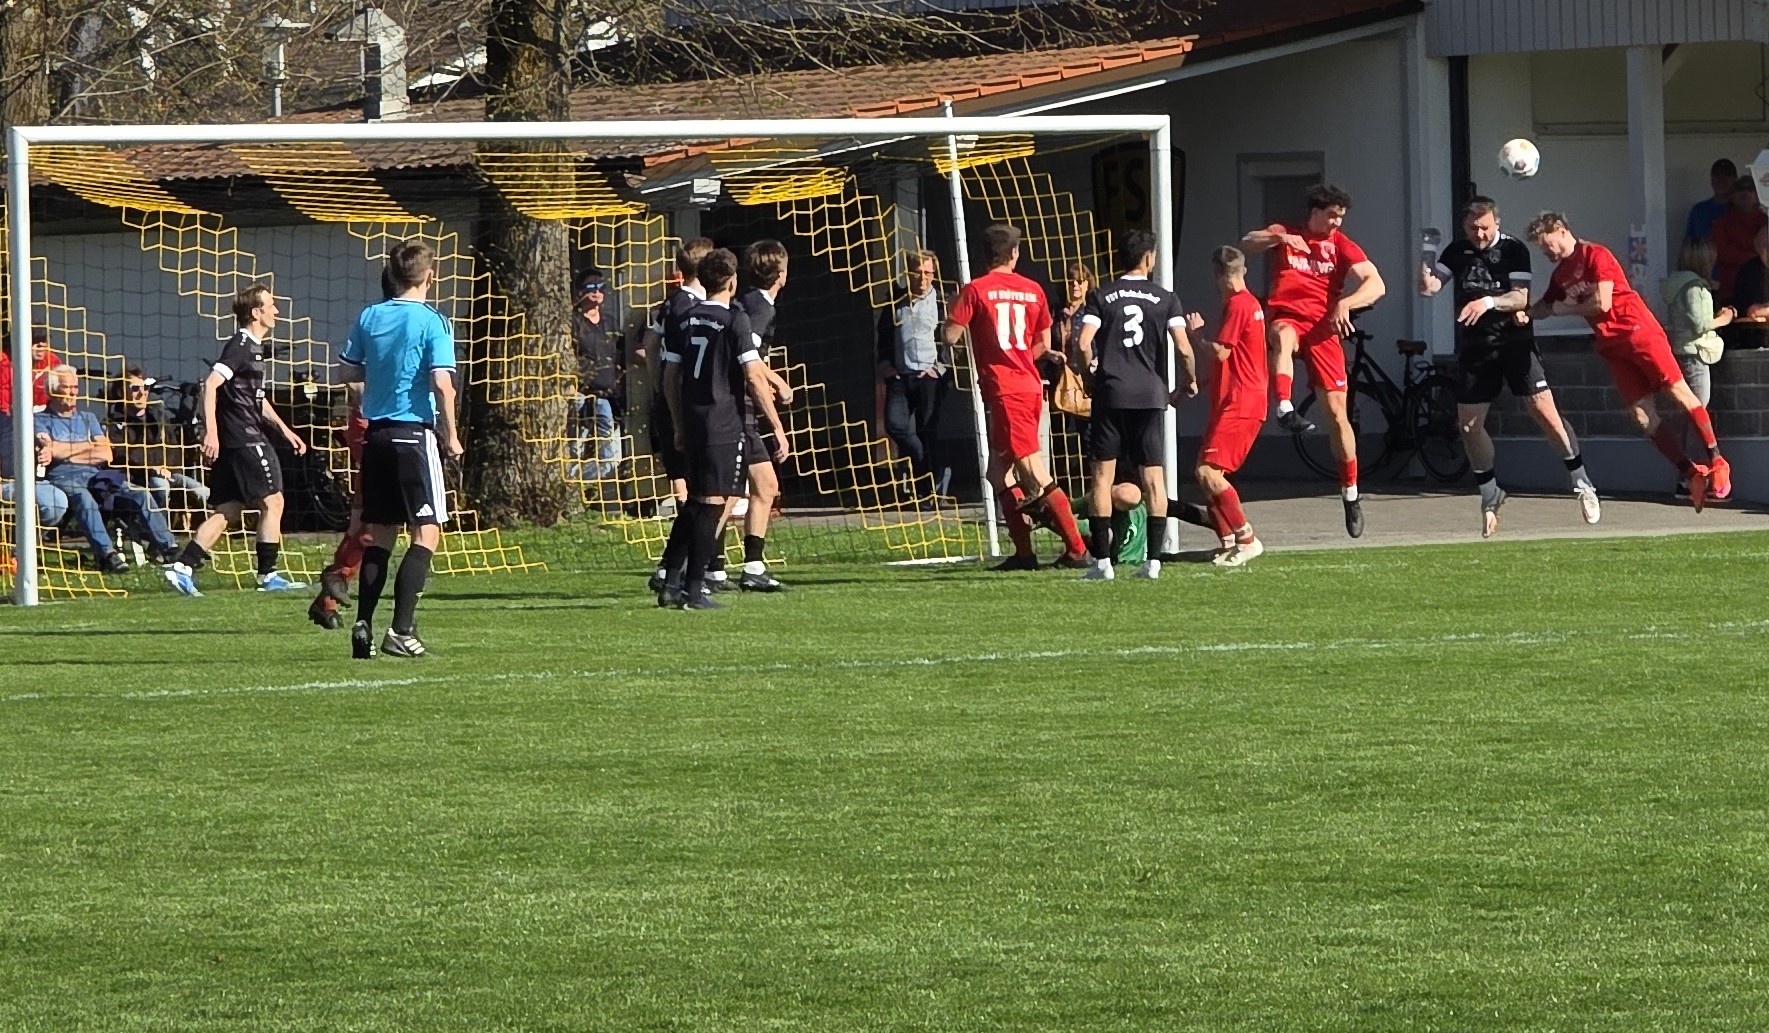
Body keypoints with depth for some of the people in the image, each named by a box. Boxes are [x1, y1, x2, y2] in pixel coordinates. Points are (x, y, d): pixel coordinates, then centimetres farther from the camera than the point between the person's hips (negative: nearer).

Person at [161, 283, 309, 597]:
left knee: (228, 510, 6)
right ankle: (268, 574, 4)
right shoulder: (241, 346, -11)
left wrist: (284, 429, 31)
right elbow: (211, 384, -21)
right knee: (272, 501, -1)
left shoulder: (253, 347, 20)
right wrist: (211, 430, -27)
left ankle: (183, 567, -1)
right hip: (245, 439, -10)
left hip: (231, 442, 10)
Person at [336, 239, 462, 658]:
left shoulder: (369, 318, 6)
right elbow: (442, 383, -16)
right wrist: (450, 436, -6)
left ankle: (364, 624, 4)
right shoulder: (431, 323, -9)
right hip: (415, 433, -5)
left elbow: (348, 373, 13)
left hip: (375, 434, 5)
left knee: (379, 534, 12)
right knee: (426, 533, -2)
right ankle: (401, 630, -11)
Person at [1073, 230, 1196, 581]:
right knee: (1153, 475, 5)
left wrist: (1091, 364, 12)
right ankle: (1153, 561, -1)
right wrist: (1189, 381, 10)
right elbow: (1183, 348, -7)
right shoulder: (1165, 299, 2)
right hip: (1151, 394, 1)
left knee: (1101, 474, 3)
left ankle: (1101, 561, -3)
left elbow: (1083, 344, -9)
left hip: (1110, 394, -1)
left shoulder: (1101, 297, 1)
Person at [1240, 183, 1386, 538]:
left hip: (1322, 327, 1)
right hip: (1285, 316, -1)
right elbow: (1247, 245, -5)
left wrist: (1345, 304, -25)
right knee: (1284, 336, -41)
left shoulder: (1342, 245, 6)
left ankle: (1351, 494, 9)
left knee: (1337, 411, -2)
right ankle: (1285, 409, -55)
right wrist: (1279, 238, -23)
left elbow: (1375, 284, -7)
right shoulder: (1286, 233, 11)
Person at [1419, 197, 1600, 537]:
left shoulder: (1513, 250, -5)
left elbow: (1521, 297, -12)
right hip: (1474, 347, 4)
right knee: (1468, 424, 0)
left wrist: (1489, 302, -30)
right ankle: (1490, 496, 18)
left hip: (1514, 342, -4)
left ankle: (1582, 483, -6)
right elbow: (1432, 285, -3)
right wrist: (1427, 281, -27)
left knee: (1543, 408, -15)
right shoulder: (1457, 252, 6)